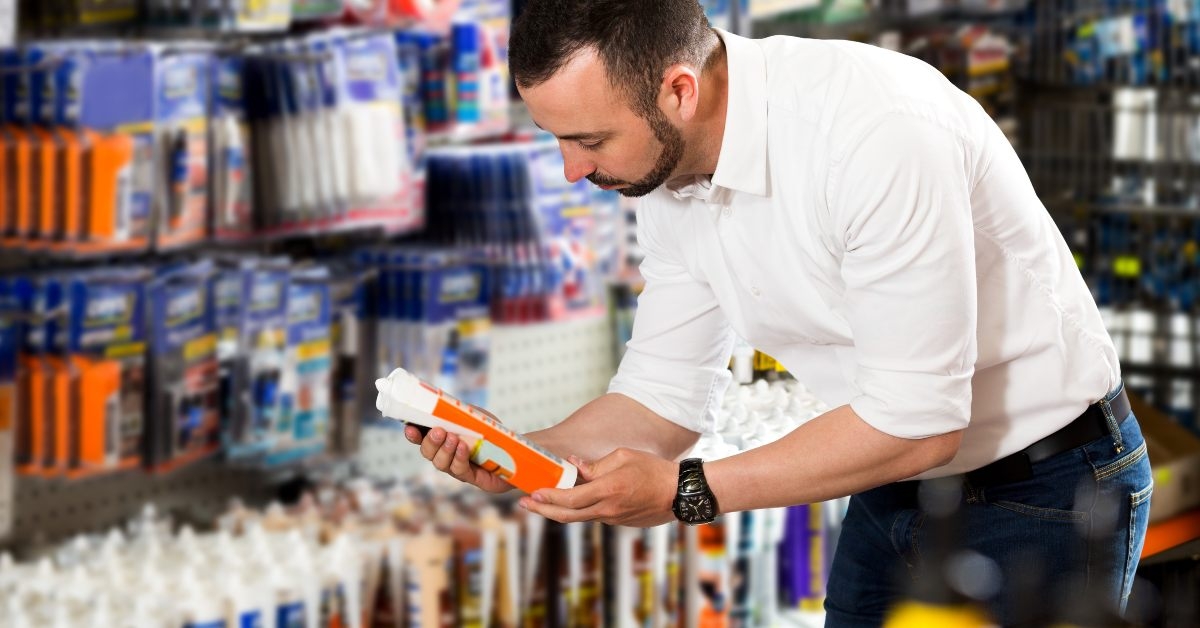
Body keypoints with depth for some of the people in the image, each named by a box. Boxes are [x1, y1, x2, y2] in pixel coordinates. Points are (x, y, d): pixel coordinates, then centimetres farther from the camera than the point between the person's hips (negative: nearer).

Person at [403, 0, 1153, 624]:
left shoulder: (877, 128, -31)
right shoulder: (665, 176, -6)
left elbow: (916, 425, -30)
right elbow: (666, 396, 3)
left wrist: (683, 490, -27)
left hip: (1042, 491, -7)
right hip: (894, 487, 7)